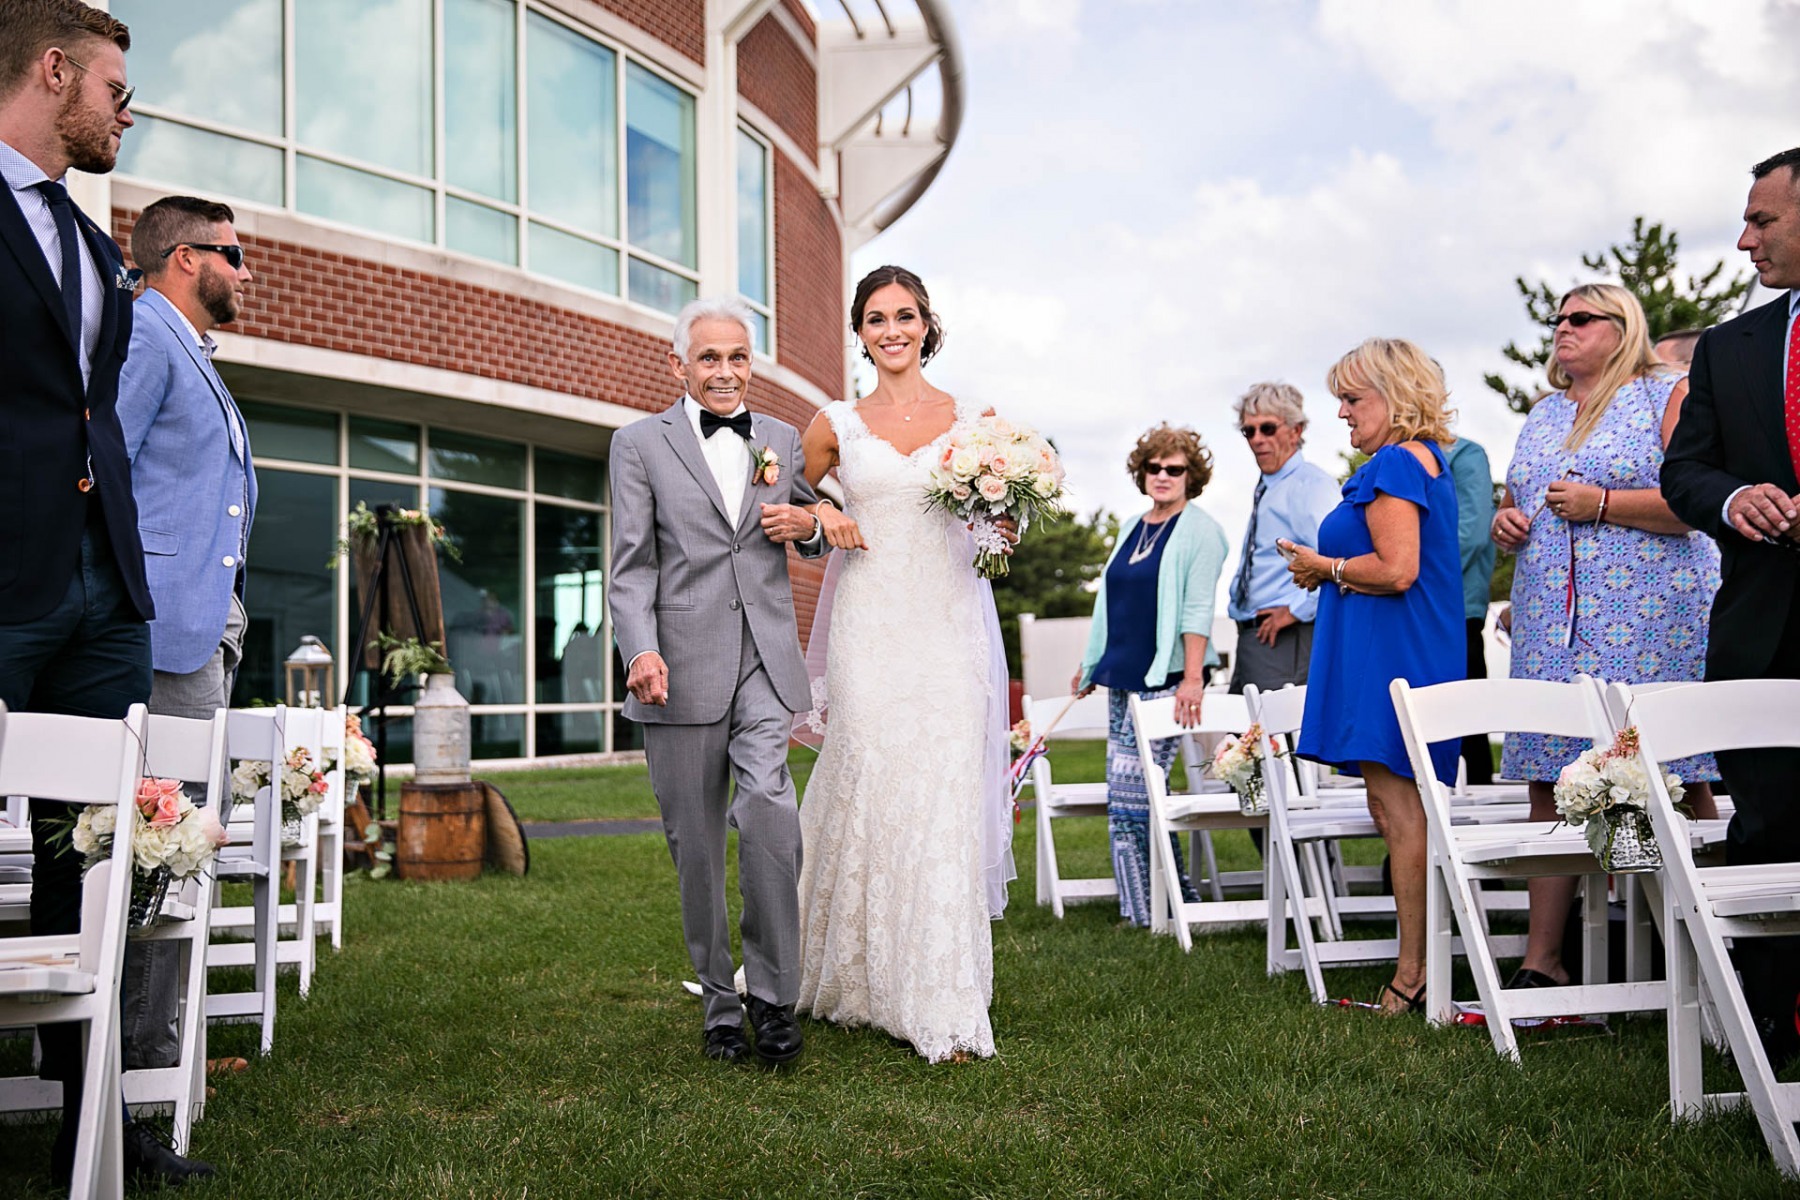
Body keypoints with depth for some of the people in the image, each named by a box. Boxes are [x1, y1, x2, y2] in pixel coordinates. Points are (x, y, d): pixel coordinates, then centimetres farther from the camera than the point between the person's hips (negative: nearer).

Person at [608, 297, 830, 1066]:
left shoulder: (784, 440, 14)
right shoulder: (640, 444, 6)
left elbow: (809, 533, 27)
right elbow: (631, 564, 0)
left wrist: (809, 524, 2)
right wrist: (640, 650, -16)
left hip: (764, 663, 1)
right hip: (681, 670, -1)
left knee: (768, 811, -20)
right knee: (695, 845, 5)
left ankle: (773, 994, -6)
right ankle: (720, 1007, 18)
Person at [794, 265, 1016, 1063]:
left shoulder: (972, 421, 9)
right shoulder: (835, 426, 9)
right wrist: (821, 520, 0)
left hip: (948, 630, 0)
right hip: (870, 630, 0)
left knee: (946, 801, -5)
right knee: (871, 795, -1)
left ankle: (945, 1005, 0)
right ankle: (863, 980, 17)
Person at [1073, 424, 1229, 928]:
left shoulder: (1199, 531, -5)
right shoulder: (1132, 528, 17)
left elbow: (1196, 610, -14)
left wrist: (1193, 678, -22)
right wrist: (1090, 665, 26)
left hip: (1166, 678, -8)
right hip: (1123, 677, 8)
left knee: (1131, 793, -10)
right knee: (1126, 795, 6)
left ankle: (1148, 910, 0)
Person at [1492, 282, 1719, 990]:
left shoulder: (1668, 394, 2)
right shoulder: (1543, 415, 21)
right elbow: (1514, 502, 30)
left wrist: (1601, 503, -12)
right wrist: (1504, 523, 7)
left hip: (1650, 620, -5)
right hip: (1552, 625, 6)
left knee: (1678, 779, -7)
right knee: (1550, 785, 2)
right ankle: (1541, 960, 4)